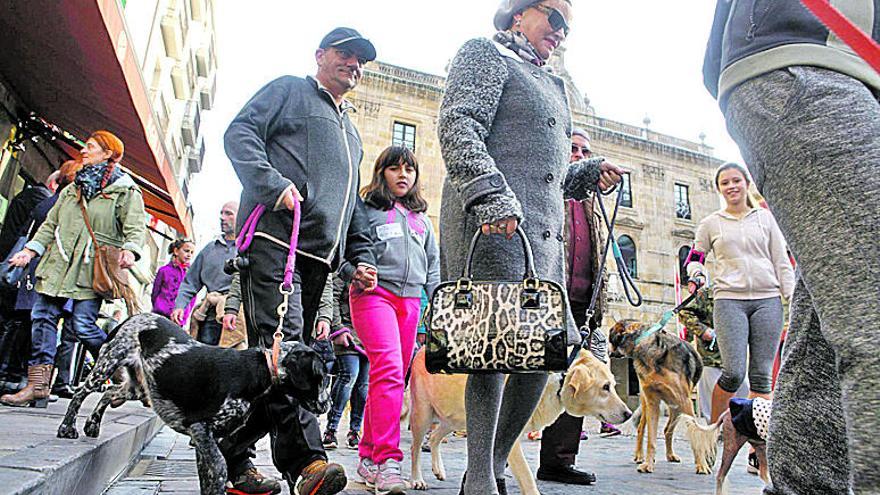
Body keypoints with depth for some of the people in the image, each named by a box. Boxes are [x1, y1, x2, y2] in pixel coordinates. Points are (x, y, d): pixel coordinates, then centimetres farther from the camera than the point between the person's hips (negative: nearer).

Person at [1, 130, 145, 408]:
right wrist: (30, 251, 12)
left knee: (84, 326, -11)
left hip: (92, 269, -7)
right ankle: (38, 385, 5)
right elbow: (51, 224, 23)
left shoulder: (125, 190, 1)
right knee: (43, 317, 0)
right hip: (57, 264, 7)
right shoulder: (72, 189, 23)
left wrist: (129, 250, -29)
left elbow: (136, 226, -10)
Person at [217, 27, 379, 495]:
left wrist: (361, 257, 19)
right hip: (274, 240, -7)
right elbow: (239, 133, -2)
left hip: (318, 257, 7)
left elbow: (353, 204, 31)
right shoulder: (289, 90, 13)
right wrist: (276, 184, -17)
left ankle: (233, 457, 12)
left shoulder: (351, 131, 33)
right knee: (280, 343, -19)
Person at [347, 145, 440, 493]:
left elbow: (432, 265, 23)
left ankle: (368, 456, 16)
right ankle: (388, 461, -19)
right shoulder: (367, 210, 6)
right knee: (388, 369, -20)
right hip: (374, 295, -6)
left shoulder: (421, 219, 22)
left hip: (410, 301, 6)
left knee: (397, 376, 5)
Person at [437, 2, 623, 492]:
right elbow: (458, 126, -10)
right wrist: (490, 193, -24)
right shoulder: (486, 53, 9)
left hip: (544, 229, 9)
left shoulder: (550, 85, 33)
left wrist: (590, 173, 14)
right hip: (493, 218, -8)